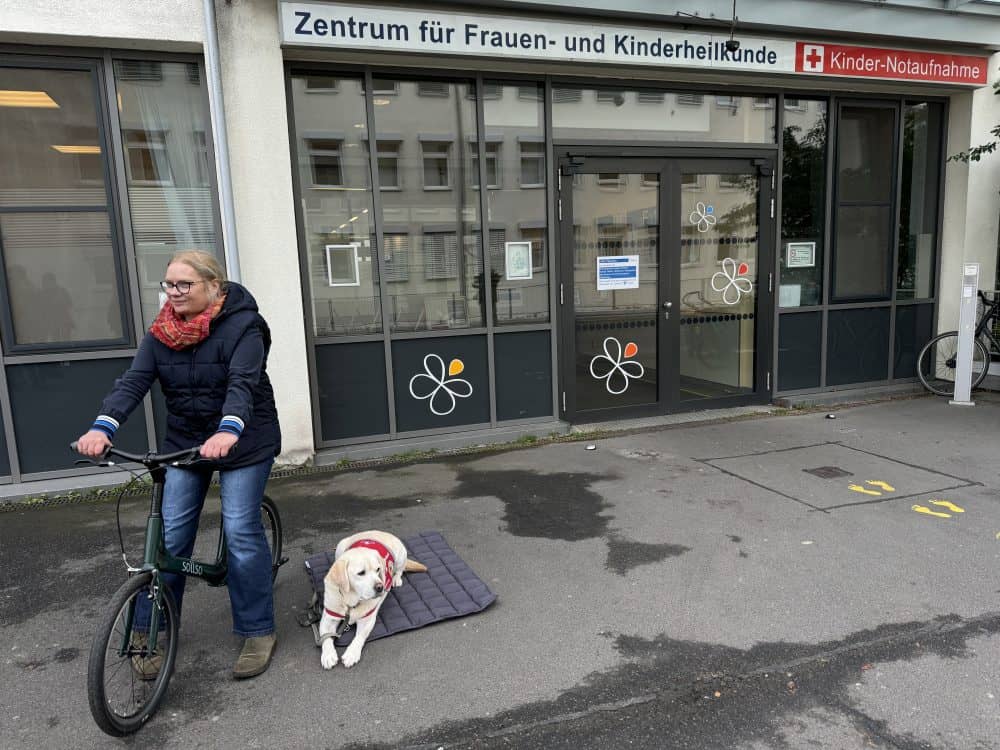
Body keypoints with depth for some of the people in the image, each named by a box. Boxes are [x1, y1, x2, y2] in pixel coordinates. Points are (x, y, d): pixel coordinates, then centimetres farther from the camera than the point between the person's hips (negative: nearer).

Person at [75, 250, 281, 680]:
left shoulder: (242, 326, -16)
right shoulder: (161, 334, 0)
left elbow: (243, 382, -30)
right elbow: (134, 381, -13)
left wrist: (229, 430, -48)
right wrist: (103, 426, -31)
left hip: (243, 442, -4)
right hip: (184, 443, 5)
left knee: (240, 531, -6)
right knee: (169, 534, 3)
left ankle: (258, 632, 8)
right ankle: (150, 631, 19)